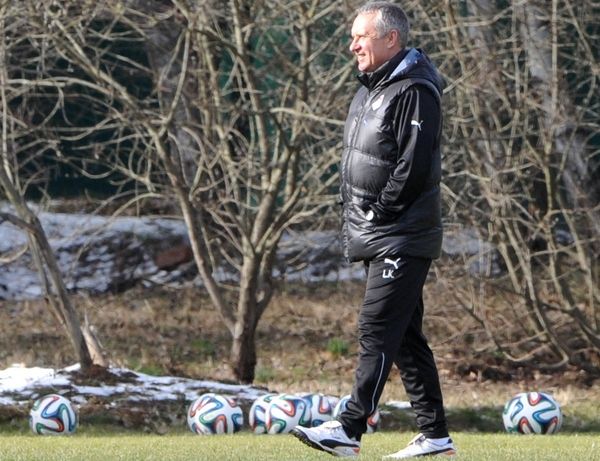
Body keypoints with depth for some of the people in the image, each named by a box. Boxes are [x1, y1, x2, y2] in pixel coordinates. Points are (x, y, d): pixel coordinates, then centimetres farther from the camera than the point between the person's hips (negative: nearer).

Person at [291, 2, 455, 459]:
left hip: (402, 238, -10)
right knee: (405, 336, 11)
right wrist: (352, 217, 13)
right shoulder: (370, 90, 18)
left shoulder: (416, 91, -13)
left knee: (377, 330, -12)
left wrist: (378, 212, -17)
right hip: (377, 238, 10)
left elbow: (415, 163, -21)